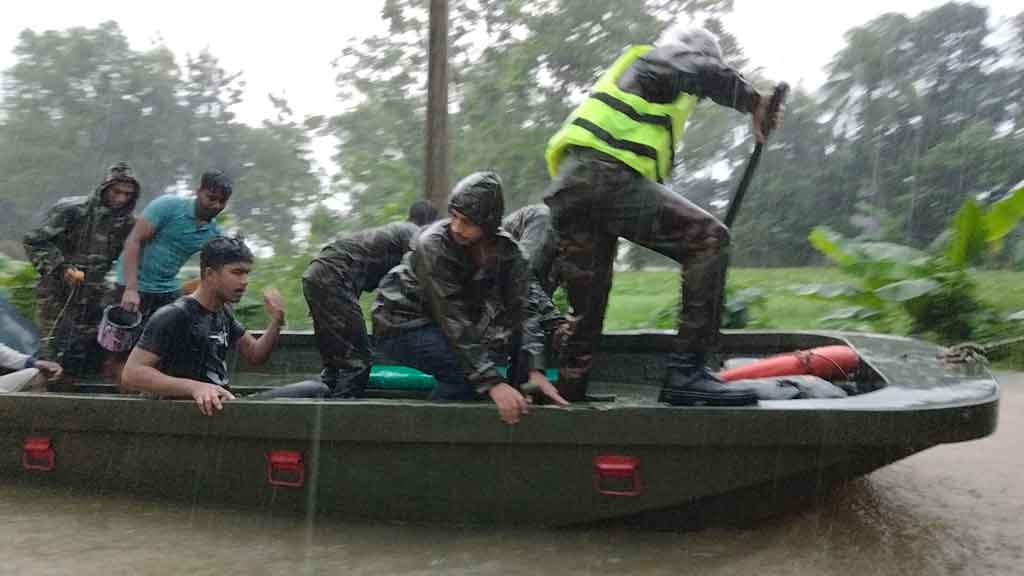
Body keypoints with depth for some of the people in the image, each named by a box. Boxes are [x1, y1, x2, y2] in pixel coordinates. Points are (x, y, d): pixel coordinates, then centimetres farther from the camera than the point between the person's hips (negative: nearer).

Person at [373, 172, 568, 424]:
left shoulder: (506, 249, -11)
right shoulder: (432, 245, -27)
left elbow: (521, 308, -15)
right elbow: (454, 323, -32)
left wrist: (536, 371, -29)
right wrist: (493, 383, -38)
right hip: (401, 326, -6)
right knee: (468, 372, -28)